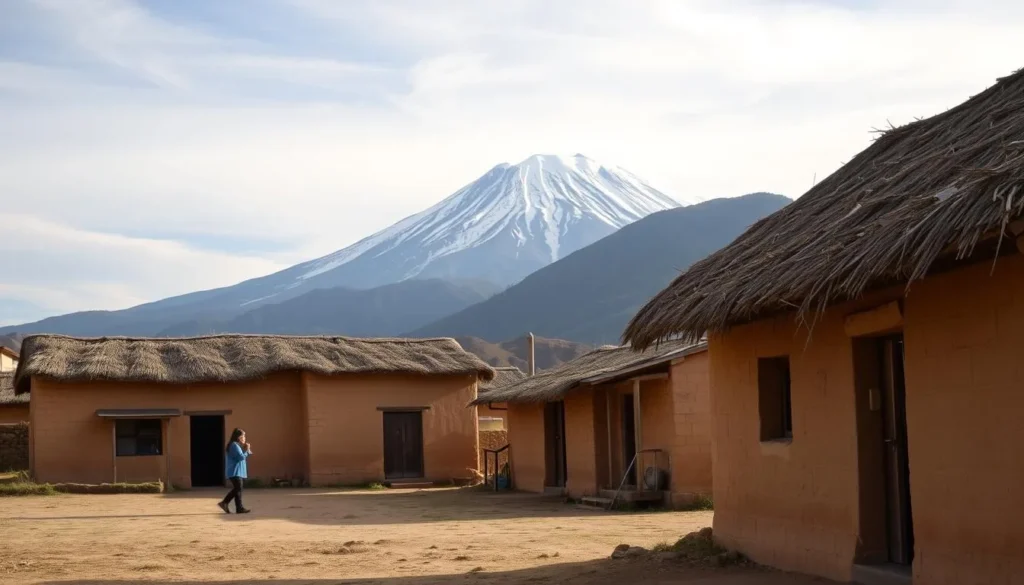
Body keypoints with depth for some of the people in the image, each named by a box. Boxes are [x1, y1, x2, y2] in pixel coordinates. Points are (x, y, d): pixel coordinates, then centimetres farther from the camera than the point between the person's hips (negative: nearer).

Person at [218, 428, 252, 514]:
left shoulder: (236, 445, 18)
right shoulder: (234, 445, -15)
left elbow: (244, 457, 20)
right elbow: (241, 457, -21)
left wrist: (248, 451, 6)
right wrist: (247, 450, -8)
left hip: (237, 472, 11)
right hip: (235, 472, -11)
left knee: (236, 489, 14)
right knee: (238, 489, -7)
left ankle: (224, 503, 15)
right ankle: (239, 508, -5)